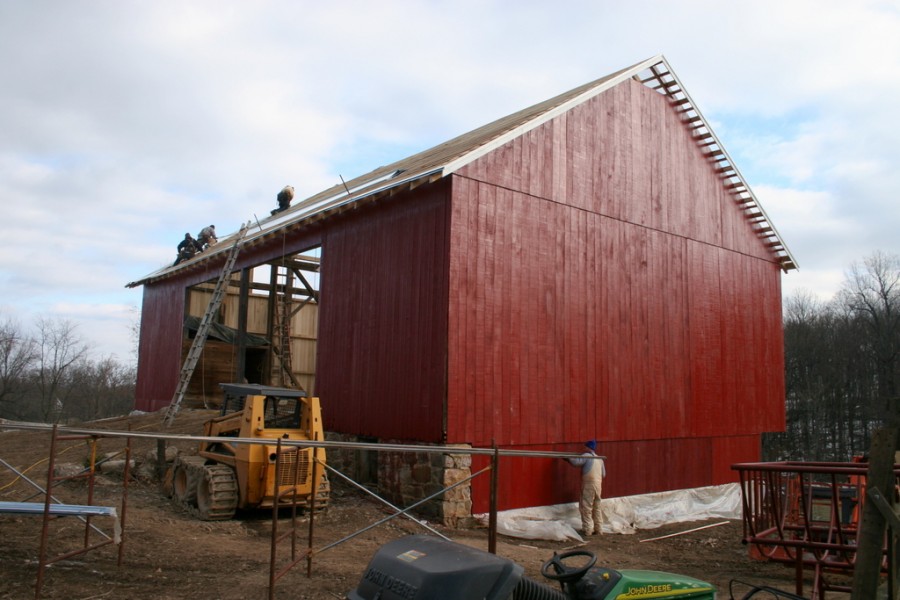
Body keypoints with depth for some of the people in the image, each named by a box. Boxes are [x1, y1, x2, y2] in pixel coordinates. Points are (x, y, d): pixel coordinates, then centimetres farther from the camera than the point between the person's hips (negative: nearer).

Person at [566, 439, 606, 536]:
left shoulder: (587, 456, -5)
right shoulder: (600, 459, 16)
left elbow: (576, 462, -19)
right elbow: (603, 474, 20)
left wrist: (567, 458, -6)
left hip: (588, 485, -7)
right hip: (598, 485, 7)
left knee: (586, 508, -3)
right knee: (597, 508, 14)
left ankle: (587, 530, -5)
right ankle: (598, 529, 15)